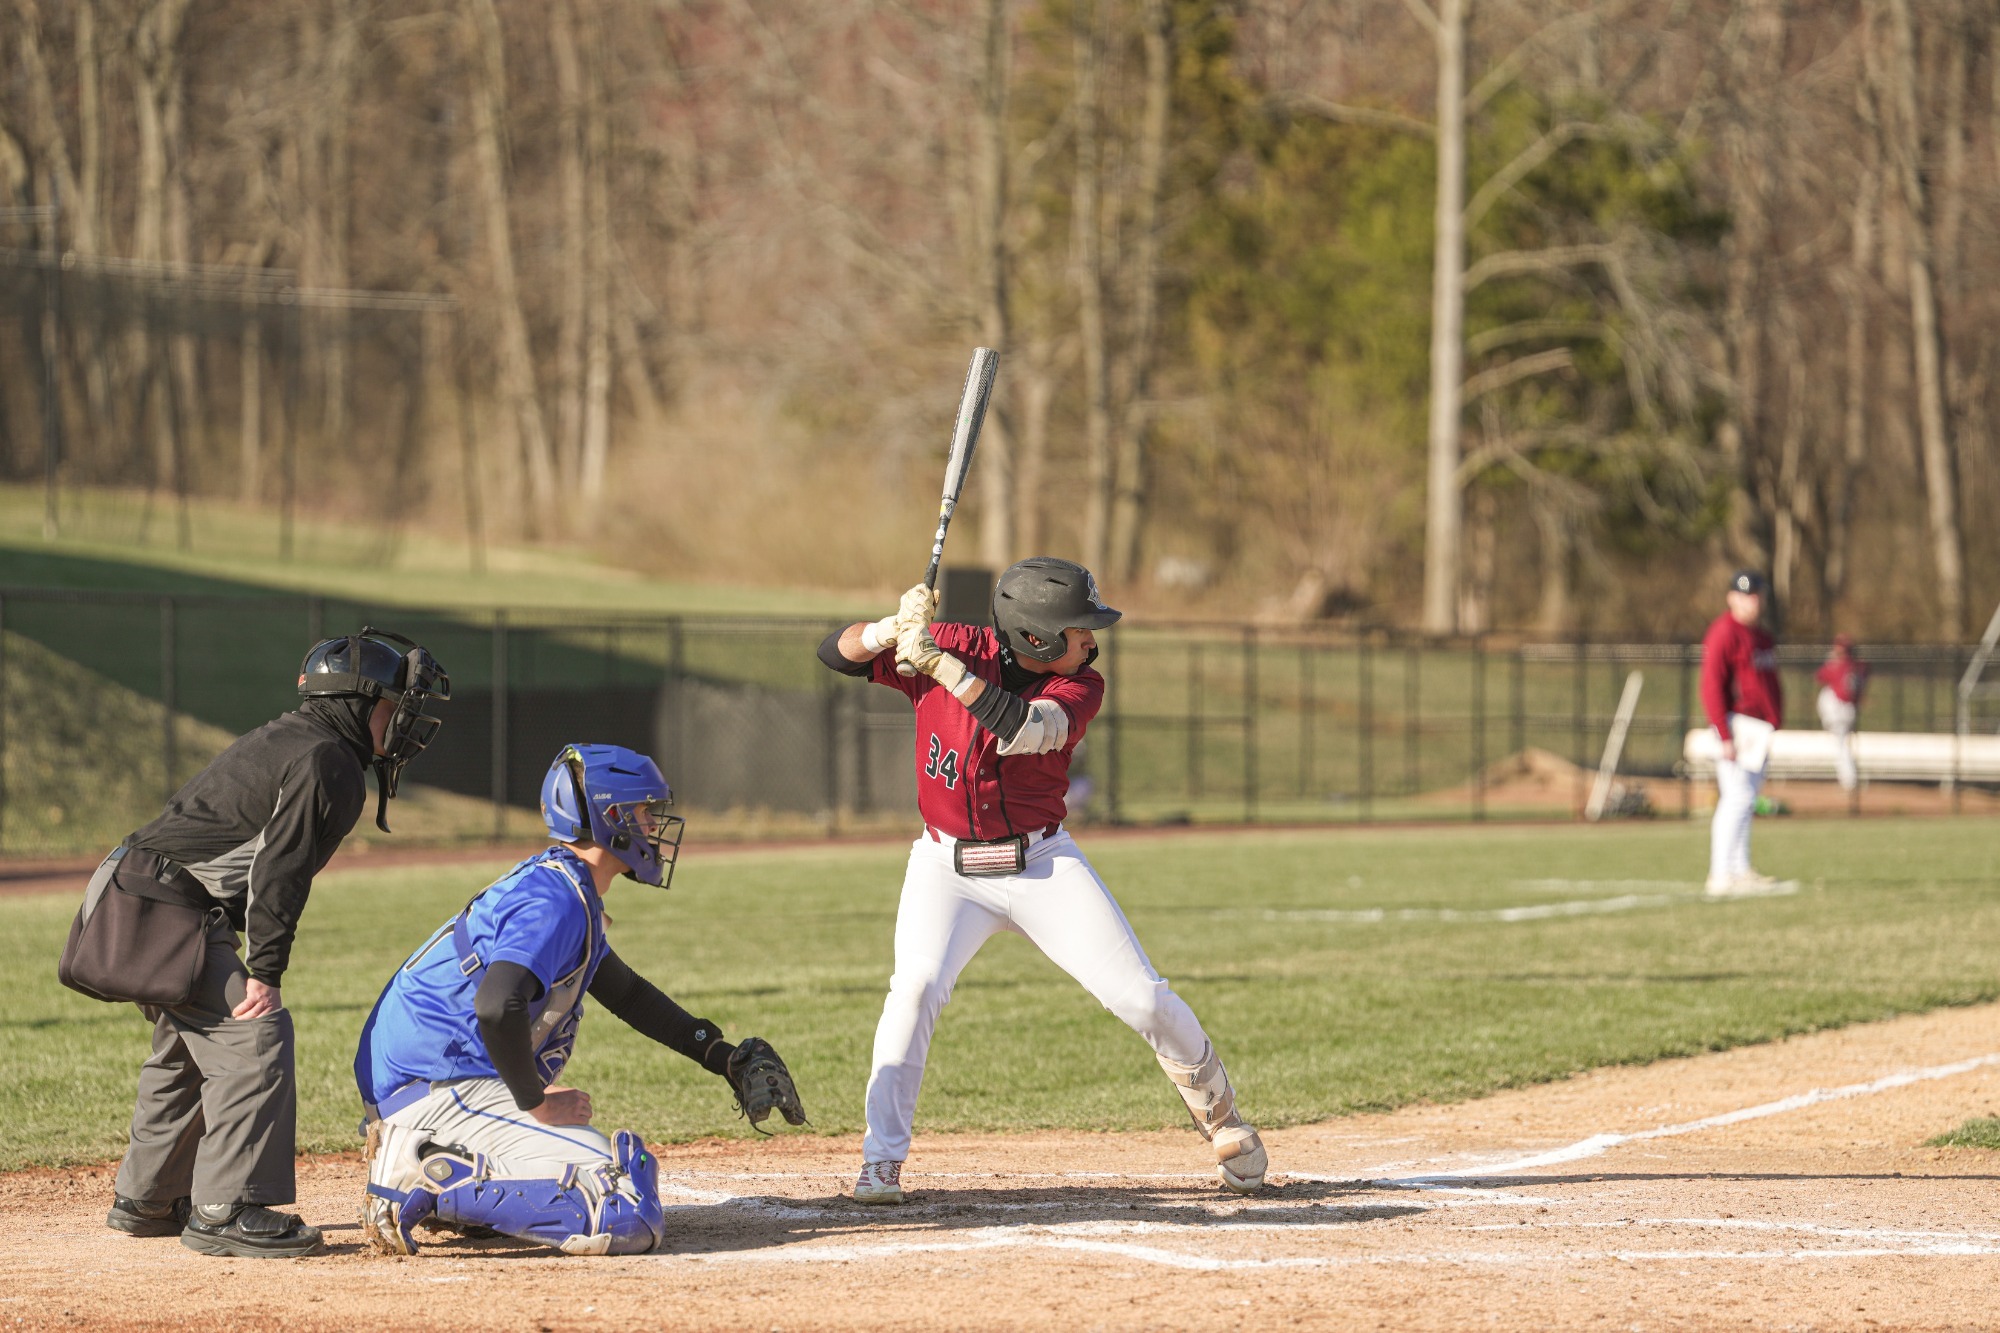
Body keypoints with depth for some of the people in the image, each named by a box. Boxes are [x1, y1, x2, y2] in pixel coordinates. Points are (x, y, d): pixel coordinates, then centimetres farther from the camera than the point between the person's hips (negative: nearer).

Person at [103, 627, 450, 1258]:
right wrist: (265, 969, -22)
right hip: (170, 913, -11)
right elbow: (279, 869, -20)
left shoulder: (287, 739, 19)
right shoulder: (327, 762, -13)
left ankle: (145, 1199, 33)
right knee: (254, 1038, -13)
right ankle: (224, 1212, -15)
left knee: (188, 1044, 22)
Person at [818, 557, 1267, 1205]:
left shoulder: (1080, 686, -9)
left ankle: (1219, 1114, 24)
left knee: (1143, 999, -3)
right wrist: (896, 629, -33)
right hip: (947, 866, -1)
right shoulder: (953, 646, -9)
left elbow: (1022, 730, -30)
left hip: (1043, 863, 1)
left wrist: (941, 664, -37)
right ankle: (881, 1162, -16)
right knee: (916, 986, -26)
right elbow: (835, 652, -13)